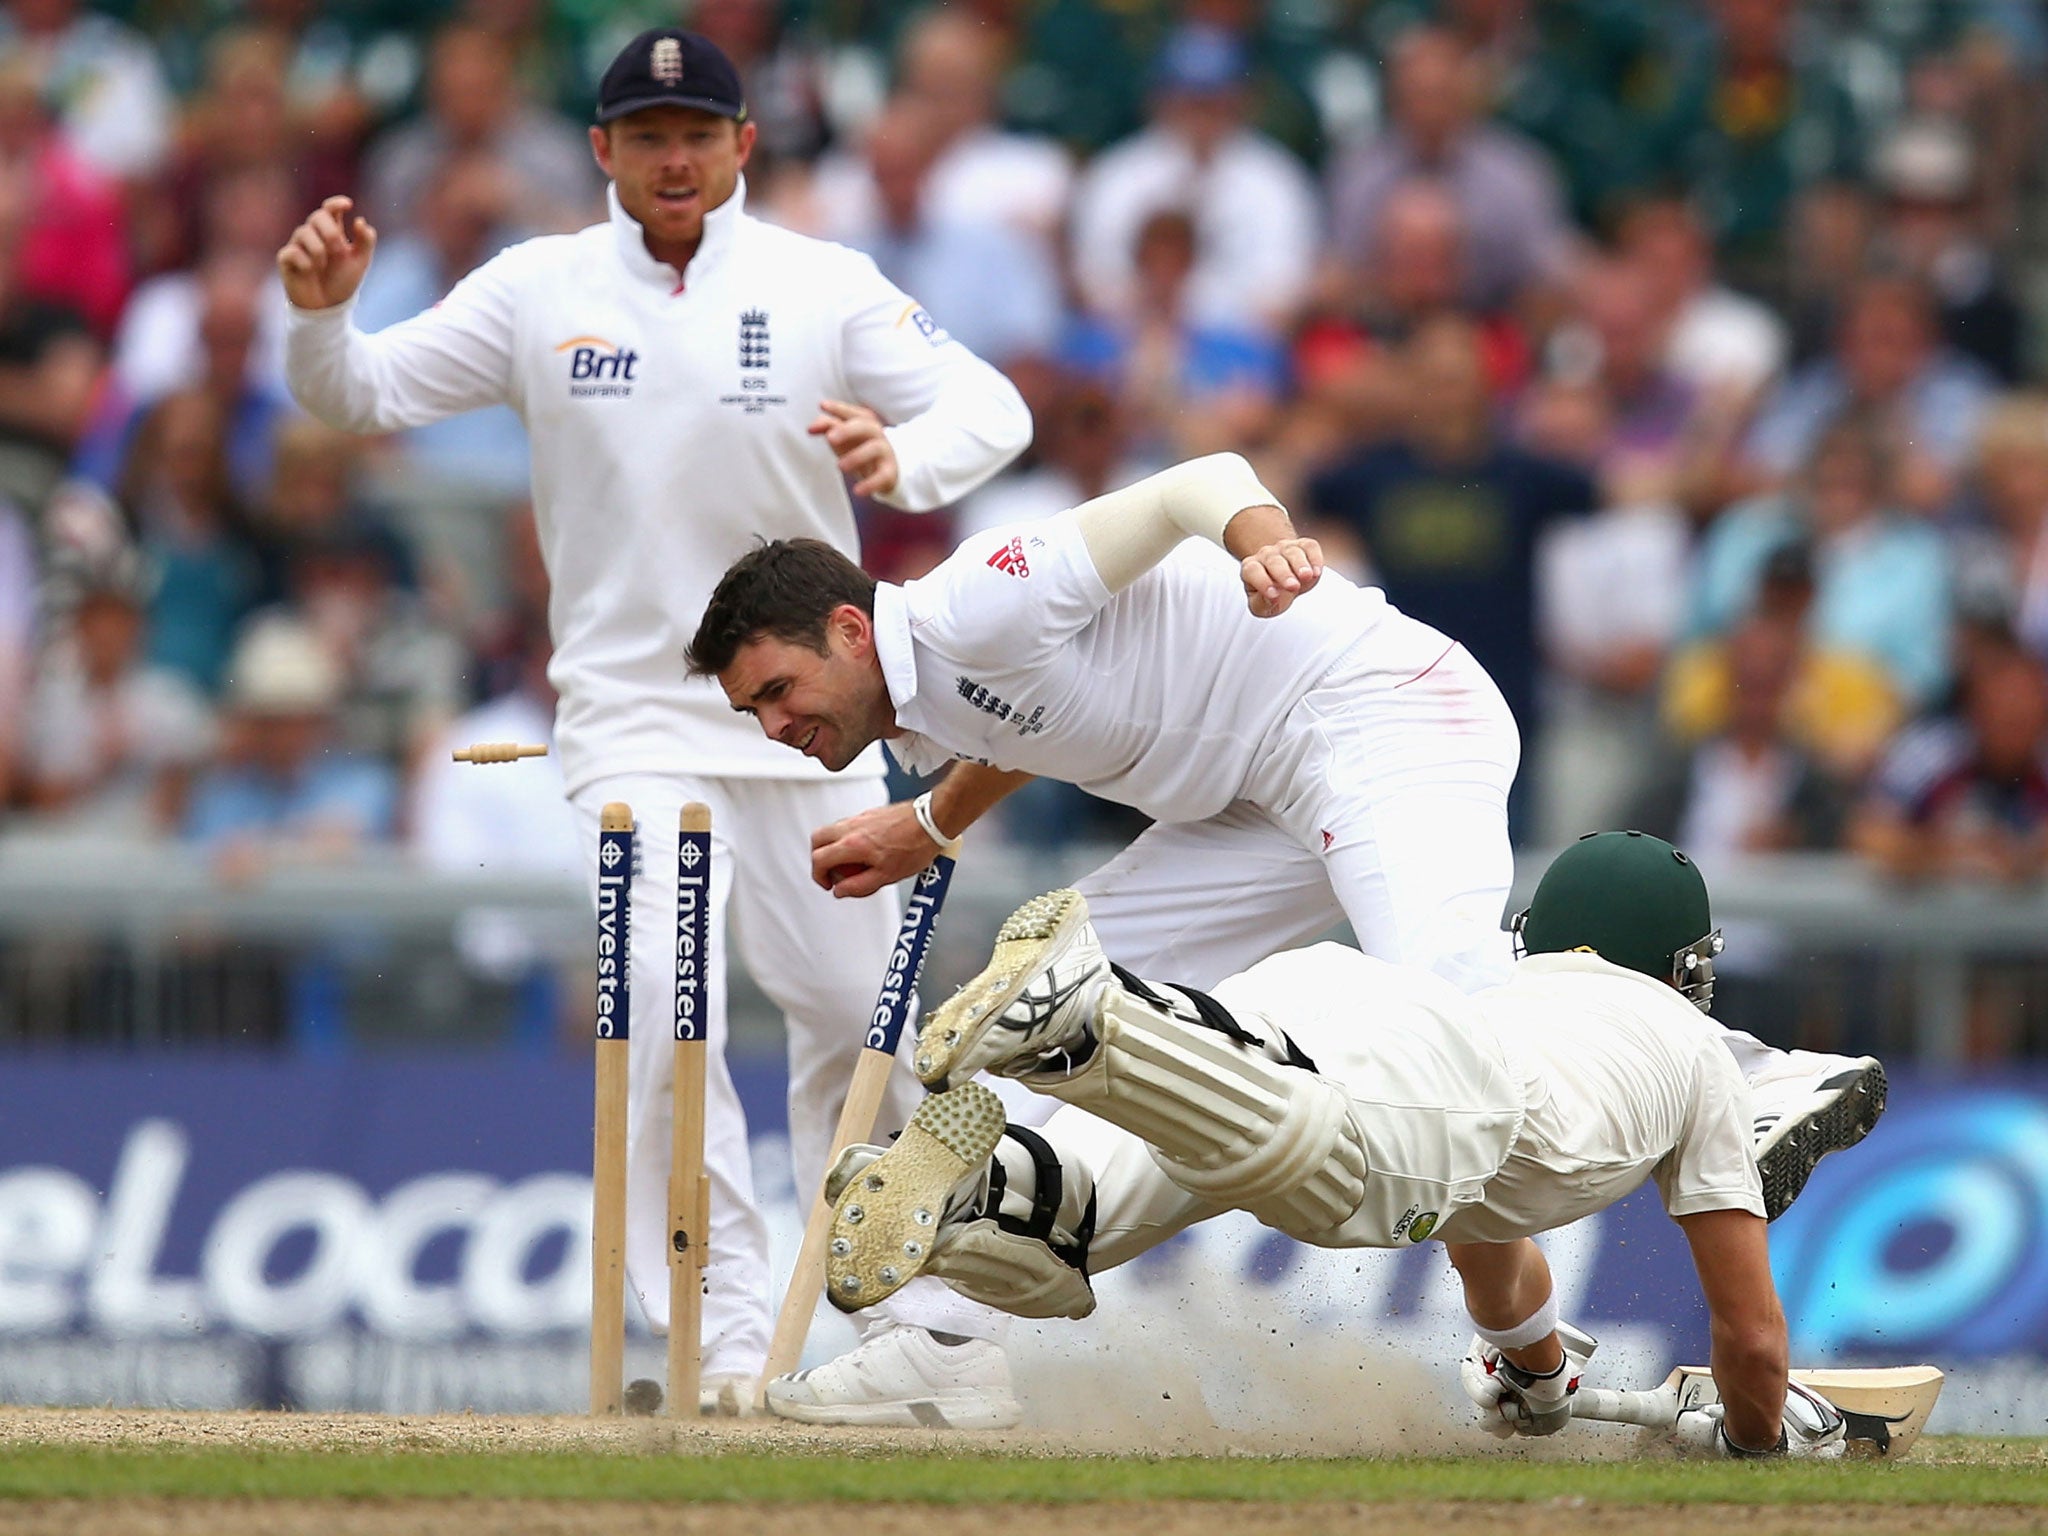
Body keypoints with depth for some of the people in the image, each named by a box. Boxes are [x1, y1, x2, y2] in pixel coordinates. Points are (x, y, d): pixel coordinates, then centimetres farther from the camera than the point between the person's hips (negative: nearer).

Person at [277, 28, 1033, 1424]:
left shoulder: (825, 289, -3)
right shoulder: (542, 291, 1)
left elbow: (992, 409, -11)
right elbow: (363, 396, 0)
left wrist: (906, 459, -33)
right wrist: (321, 315, -22)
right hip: (633, 717, -1)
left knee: (855, 1010, 5)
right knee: (662, 998, -17)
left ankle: (930, 1323, 20)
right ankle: (727, 1346, -17)